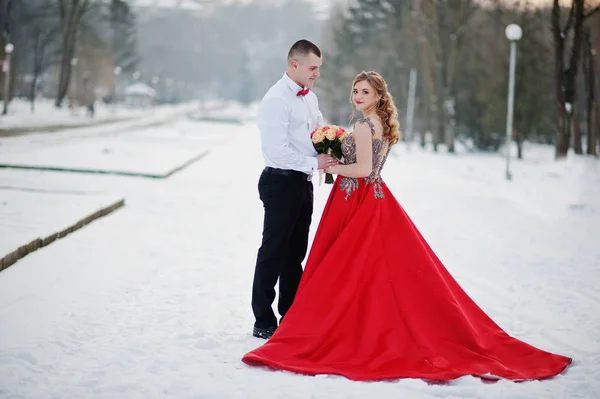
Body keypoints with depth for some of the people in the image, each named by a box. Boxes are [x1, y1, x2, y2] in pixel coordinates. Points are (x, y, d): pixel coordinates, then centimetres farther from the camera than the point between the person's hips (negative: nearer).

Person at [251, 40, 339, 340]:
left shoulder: (309, 97, 13)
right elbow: (277, 150, -22)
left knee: (296, 253, 16)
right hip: (281, 183, -9)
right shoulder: (277, 99, -15)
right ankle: (263, 323, 7)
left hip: (302, 183, 9)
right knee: (274, 253, -2)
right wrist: (315, 162, -20)